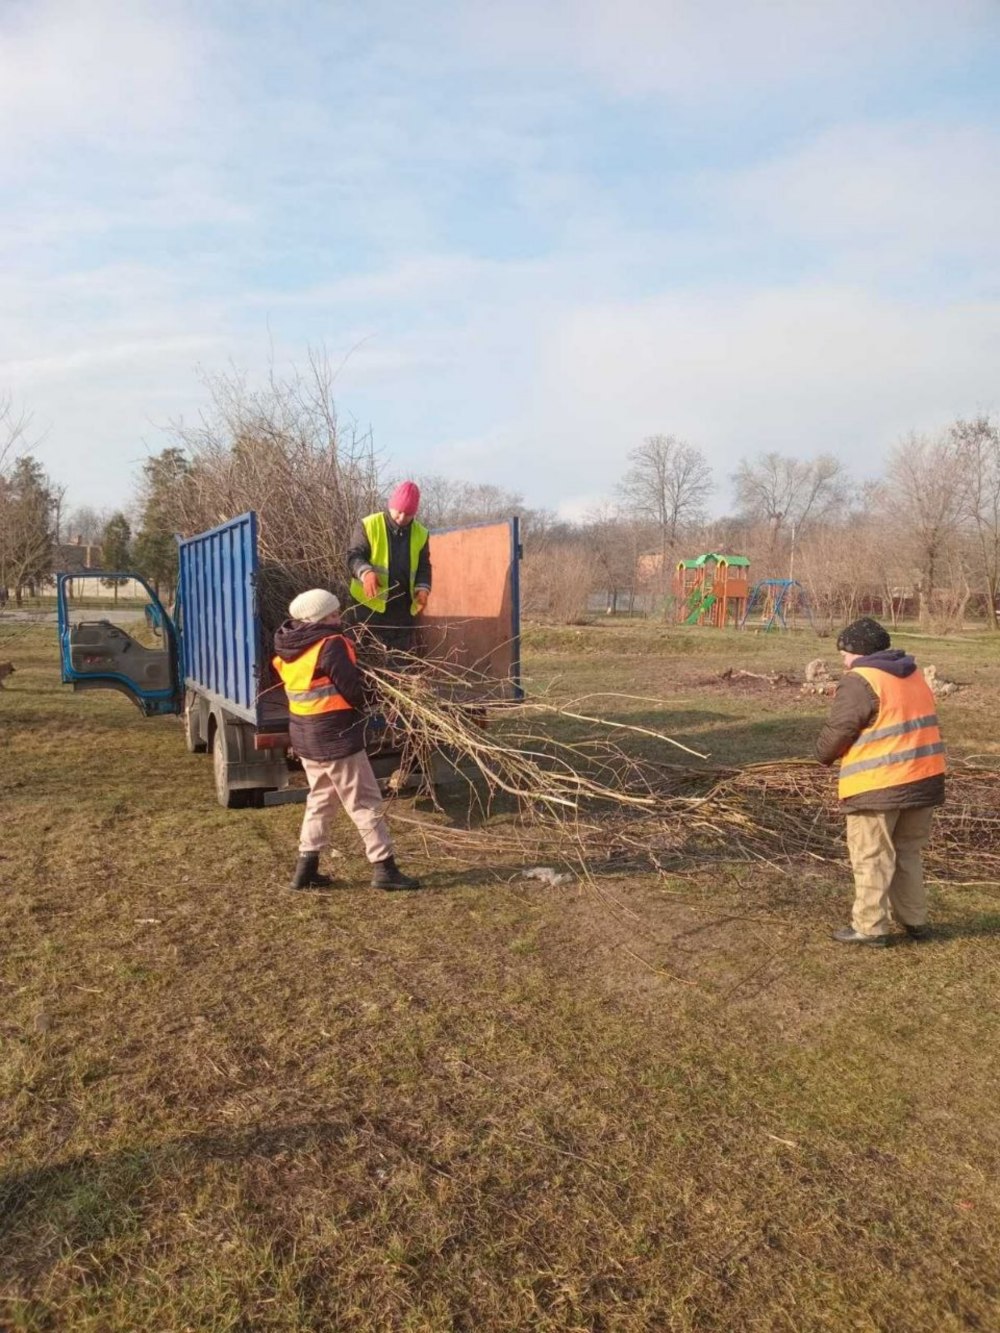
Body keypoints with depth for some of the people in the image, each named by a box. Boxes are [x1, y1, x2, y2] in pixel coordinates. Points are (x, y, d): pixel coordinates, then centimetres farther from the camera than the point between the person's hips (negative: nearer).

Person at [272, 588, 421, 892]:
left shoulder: (287, 649, 6)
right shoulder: (331, 645, -18)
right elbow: (354, 690, -17)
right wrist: (361, 707, 3)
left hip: (305, 737, 8)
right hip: (336, 737, -8)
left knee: (320, 799, 21)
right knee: (365, 803, 2)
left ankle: (306, 868, 23)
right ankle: (383, 867, 7)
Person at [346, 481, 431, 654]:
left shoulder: (421, 534, 5)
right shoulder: (368, 525, -6)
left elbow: (423, 567, 9)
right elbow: (354, 556, -10)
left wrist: (422, 588, -12)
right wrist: (366, 572, -32)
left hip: (403, 607, 4)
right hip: (370, 604, -3)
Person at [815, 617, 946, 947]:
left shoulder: (860, 681, -14)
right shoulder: (913, 675, 14)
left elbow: (836, 732, -13)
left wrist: (825, 755, 7)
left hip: (877, 786, -8)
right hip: (924, 779, 8)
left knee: (872, 858, 3)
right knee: (909, 852, 20)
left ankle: (869, 927, 10)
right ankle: (914, 920, 29)